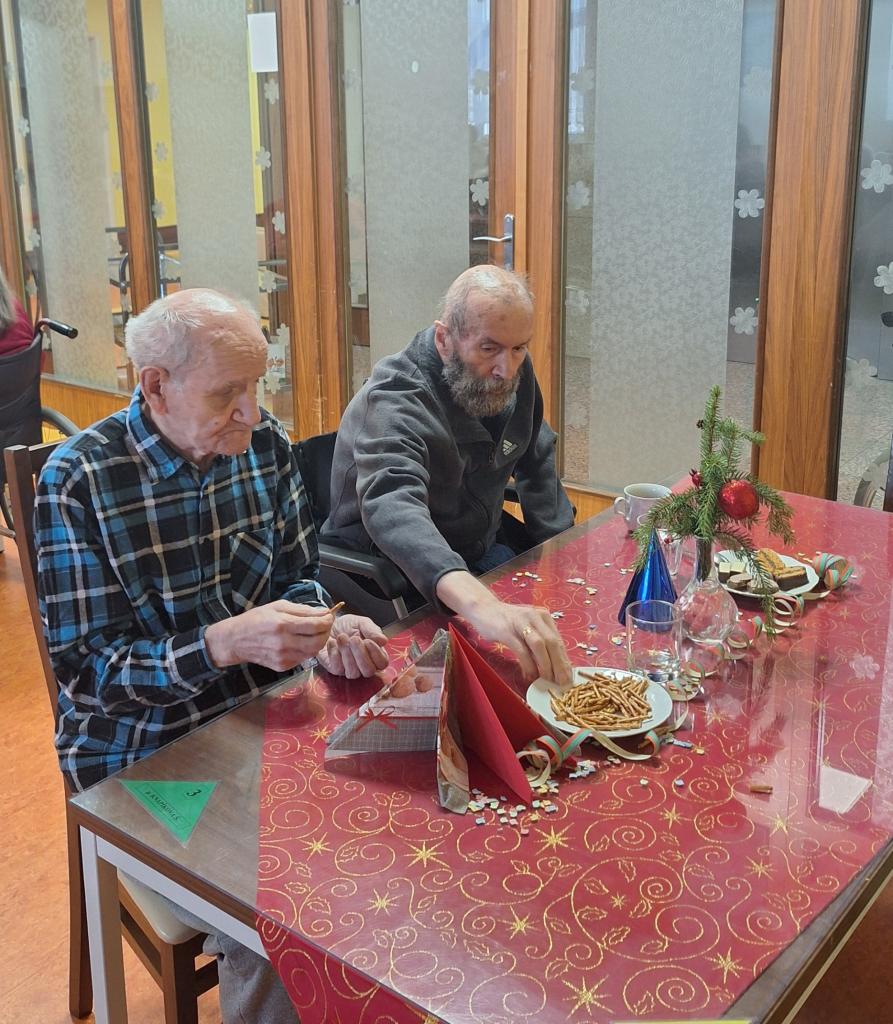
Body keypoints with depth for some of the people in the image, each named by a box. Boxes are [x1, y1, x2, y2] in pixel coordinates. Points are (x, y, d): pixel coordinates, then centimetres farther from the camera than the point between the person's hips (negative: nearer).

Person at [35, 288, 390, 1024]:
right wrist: (225, 643, -32)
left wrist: (327, 627, -15)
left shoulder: (266, 445, -3)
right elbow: (85, 670, -16)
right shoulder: (79, 480, -17)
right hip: (142, 759, -4)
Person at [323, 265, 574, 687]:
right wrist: (484, 606, -65)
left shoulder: (512, 373, -5)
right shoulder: (395, 402, -29)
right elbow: (392, 511, -49)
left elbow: (536, 462, 12)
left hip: (479, 549, 7)